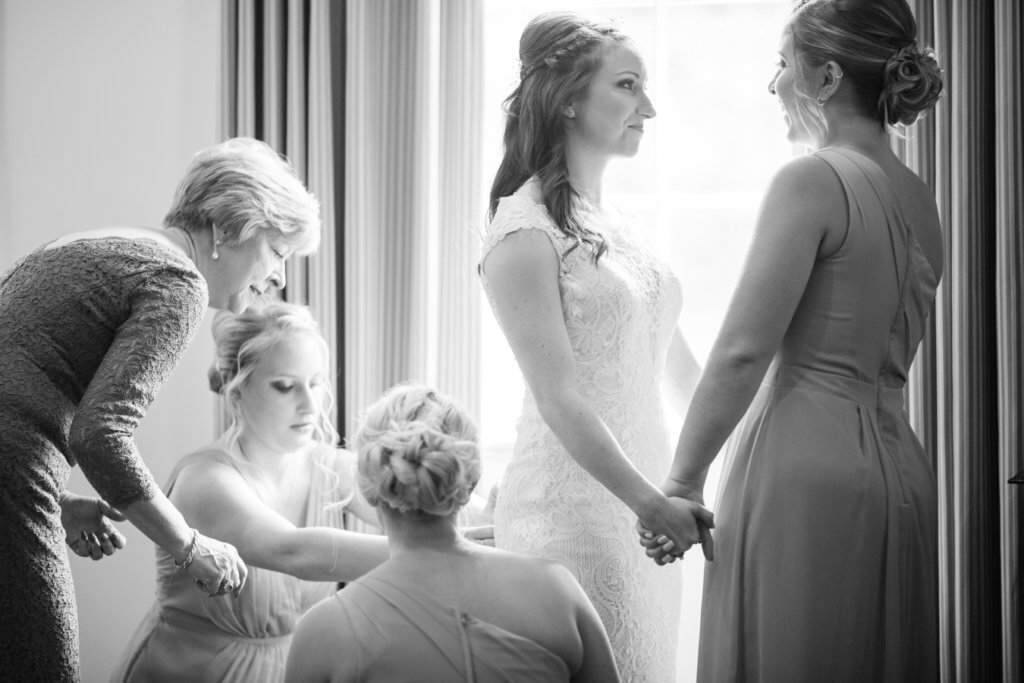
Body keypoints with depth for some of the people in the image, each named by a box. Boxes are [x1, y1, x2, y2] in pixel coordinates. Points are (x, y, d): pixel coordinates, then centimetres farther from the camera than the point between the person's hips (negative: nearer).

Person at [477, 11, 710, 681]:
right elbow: (559, 399, -18)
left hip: (648, 496, 8)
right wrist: (650, 502, -23)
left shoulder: (618, 224, 14)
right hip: (573, 506, -8)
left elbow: (679, 370, 21)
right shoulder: (525, 232, -11)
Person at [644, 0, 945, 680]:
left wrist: (682, 481, -8)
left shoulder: (813, 180, -11)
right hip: (898, 465, 8)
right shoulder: (920, 200, 13)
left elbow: (743, 351, -15)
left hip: (806, 469, -8)